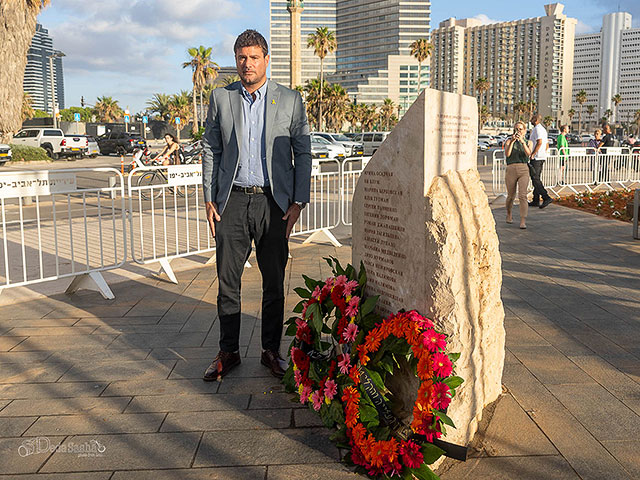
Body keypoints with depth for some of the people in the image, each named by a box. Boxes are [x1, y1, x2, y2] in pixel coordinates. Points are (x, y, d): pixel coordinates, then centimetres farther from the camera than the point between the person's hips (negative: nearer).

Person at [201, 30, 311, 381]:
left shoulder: (290, 100, 4)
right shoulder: (221, 98, 8)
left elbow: (303, 152, 4)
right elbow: (210, 150, 11)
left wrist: (298, 202, -3)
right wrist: (209, 200, 4)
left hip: (274, 203, -1)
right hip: (233, 201, 1)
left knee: (274, 282, 6)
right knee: (227, 281, 4)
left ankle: (271, 351, 21)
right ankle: (228, 352, 18)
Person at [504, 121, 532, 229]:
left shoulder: (528, 142, 14)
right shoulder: (509, 141, 8)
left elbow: (528, 154, -7)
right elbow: (507, 154, -9)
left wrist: (522, 141, -17)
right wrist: (512, 141, -18)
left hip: (524, 170, 0)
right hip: (511, 170, 0)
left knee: (523, 196, -14)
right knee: (511, 196, 10)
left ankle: (523, 221, -18)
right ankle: (509, 215, 36)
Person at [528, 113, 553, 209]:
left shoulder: (537, 129, -13)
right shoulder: (543, 129, 19)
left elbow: (539, 142, -25)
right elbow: (547, 145, 23)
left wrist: (532, 154, -21)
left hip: (536, 158, -10)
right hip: (542, 157, 10)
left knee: (535, 179, -12)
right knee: (536, 178, 12)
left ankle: (546, 197, -19)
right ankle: (536, 200, 14)